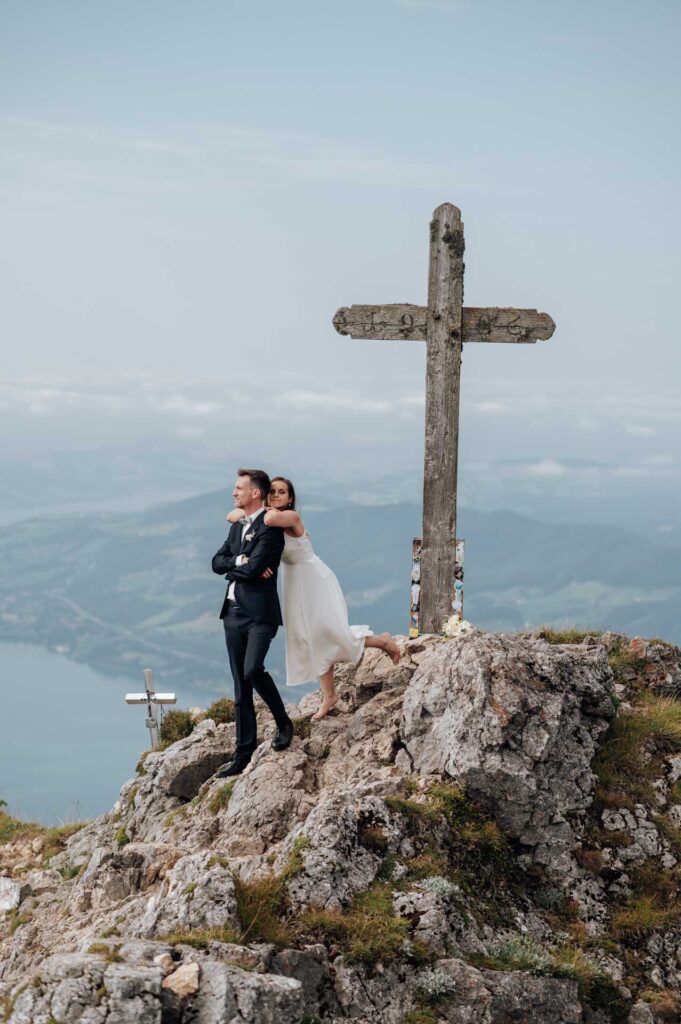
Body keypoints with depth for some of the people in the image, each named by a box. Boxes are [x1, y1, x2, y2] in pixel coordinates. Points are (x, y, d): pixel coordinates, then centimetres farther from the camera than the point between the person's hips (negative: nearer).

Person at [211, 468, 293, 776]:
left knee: (252, 670, -25)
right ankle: (243, 754, 10)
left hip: (260, 612, -8)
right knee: (241, 686, 7)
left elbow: (254, 567, -20)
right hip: (233, 612, 8)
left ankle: (283, 723, -1)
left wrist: (231, 569, -1)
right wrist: (240, 562, -9)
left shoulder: (270, 527, -10)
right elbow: (217, 562, 10)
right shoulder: (238, 525, 17)